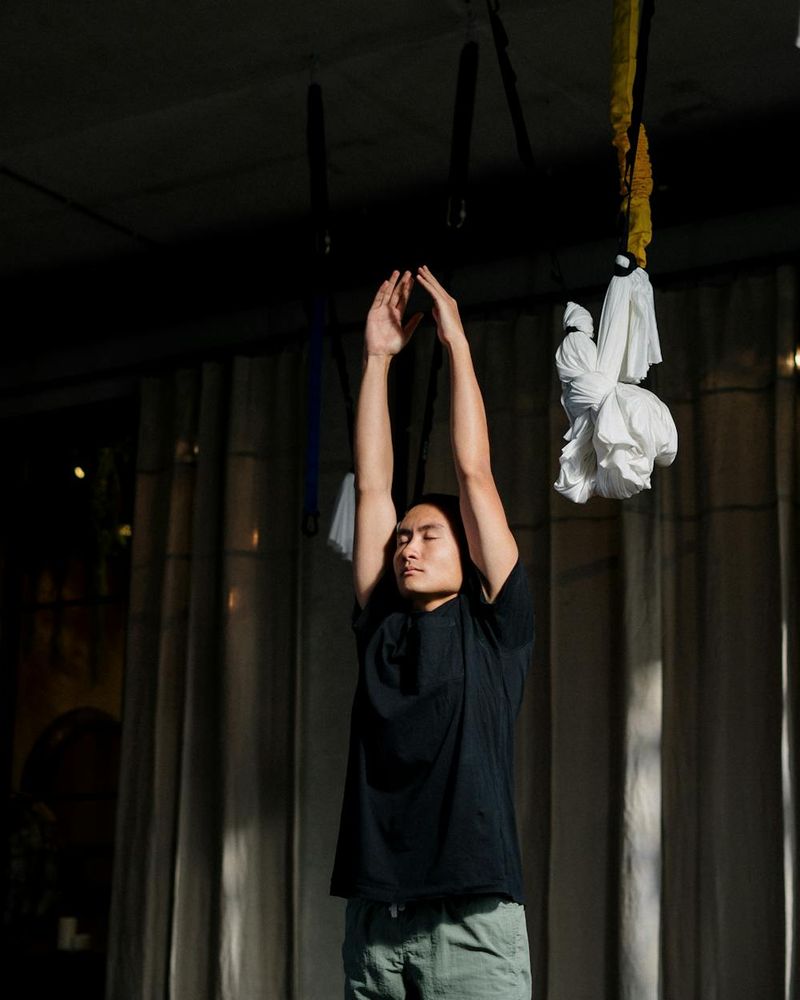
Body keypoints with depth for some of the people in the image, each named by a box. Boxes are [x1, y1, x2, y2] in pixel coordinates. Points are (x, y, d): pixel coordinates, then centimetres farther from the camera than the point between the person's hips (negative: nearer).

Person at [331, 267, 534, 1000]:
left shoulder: (494, 625, 8)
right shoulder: (380, 626, 17)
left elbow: (475, 472, 6)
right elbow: (372, 485, 16)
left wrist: (458, 342, 10)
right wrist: (378, 357, 17)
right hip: (373, 917, 4)